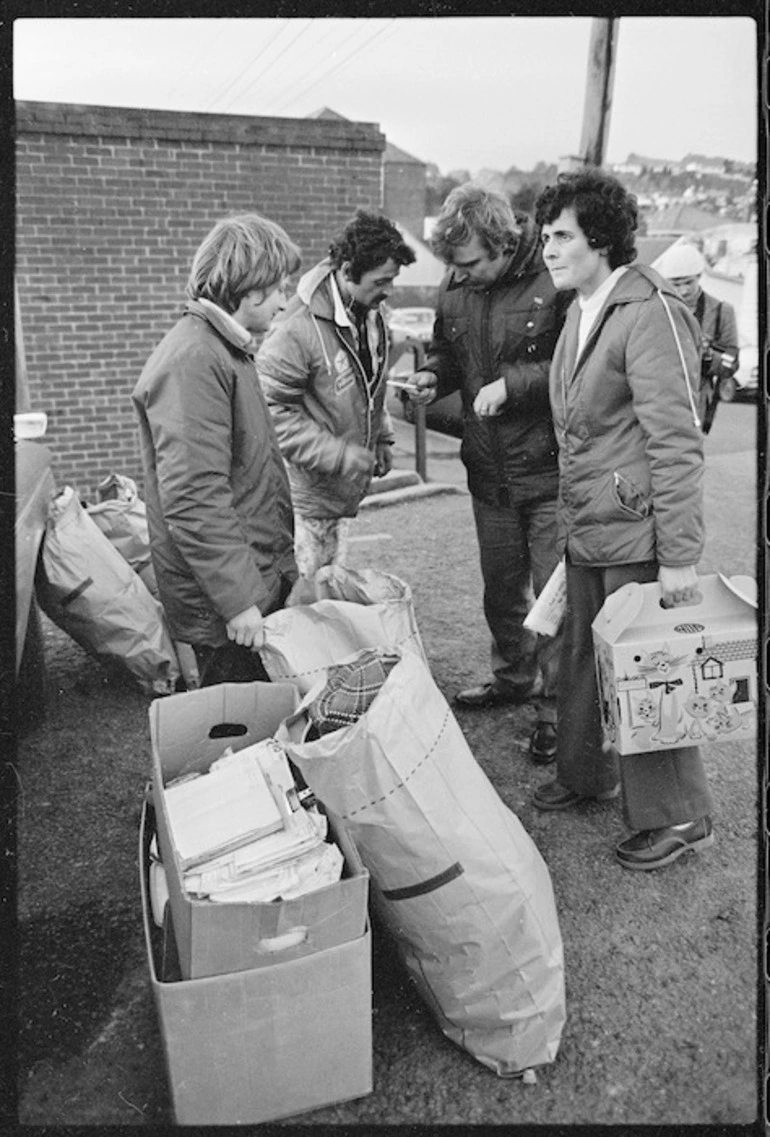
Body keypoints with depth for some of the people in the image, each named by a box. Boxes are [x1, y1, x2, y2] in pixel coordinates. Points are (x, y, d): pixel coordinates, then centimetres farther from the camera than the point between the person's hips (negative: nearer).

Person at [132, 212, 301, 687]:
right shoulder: (192, 360, -18)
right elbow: (191, 500, -25)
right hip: (224, 599, -10)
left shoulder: (229, 349, 16)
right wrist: (237, 598, -23)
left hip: (262, 580, 10)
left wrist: (282, 565, 23)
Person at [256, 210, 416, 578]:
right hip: (303, 496, -8)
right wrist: (337, 453, -26)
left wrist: (381, 437, 13)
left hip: (344, 492, 8)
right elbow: (272, 410, -23)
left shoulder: (371, 316, 5)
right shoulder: (297, 329, -24)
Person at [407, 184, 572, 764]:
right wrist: (432, 375, -3)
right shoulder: (455, 290, 4)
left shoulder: (555, 281, -16)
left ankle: (558, 708, 17)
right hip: (488, 471, 6)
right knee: (501, 587, 20)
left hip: (551, 471, -6)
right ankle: (514, 677, 42)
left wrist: (513, 383, -22)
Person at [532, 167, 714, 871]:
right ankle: (586, 775, 40)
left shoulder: (650, 313, -16)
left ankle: (679, 818, 21)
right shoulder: (581, 313, 14)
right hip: (586, 530, 9)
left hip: (636, 537, -9)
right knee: (581, 658, 19)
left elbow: (677, 444, -19)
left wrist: (679, 556, -20)